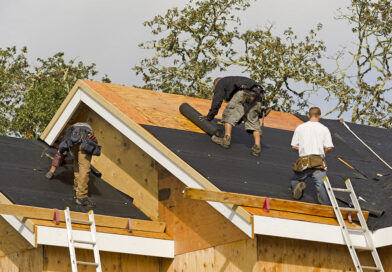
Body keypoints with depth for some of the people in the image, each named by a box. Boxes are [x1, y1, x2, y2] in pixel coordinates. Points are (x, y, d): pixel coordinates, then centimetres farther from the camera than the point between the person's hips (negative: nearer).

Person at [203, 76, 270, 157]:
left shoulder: (220, 83, 23)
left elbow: (217, 101, 12)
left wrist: (209, 116, 20)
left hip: (244, 93, -7)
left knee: (229, 114, 6)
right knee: (253, 122, 10)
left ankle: (227, 139, -5)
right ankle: (257, 146, -6)